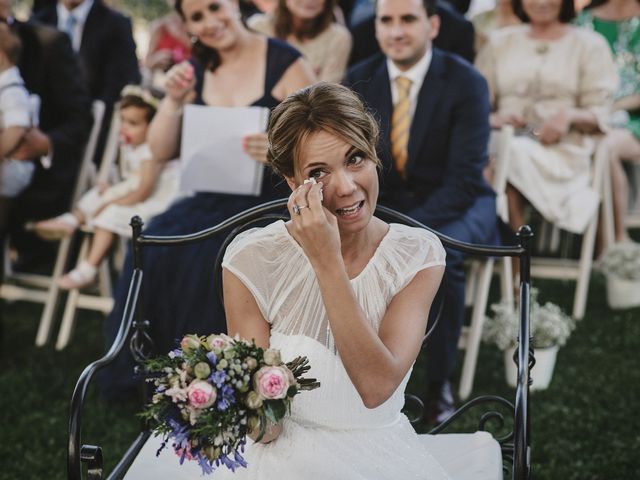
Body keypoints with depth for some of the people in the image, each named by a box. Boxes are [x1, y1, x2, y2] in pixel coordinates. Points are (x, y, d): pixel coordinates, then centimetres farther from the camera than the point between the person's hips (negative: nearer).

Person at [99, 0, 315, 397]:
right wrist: (174, 101, -7)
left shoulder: (285, 63, -5)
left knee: (212, 258, -32)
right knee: (154, 247, -23)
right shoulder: (197, 71, 11)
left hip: (274, 200, -5)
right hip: (213, 199, 5)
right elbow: (160, 151, 9)